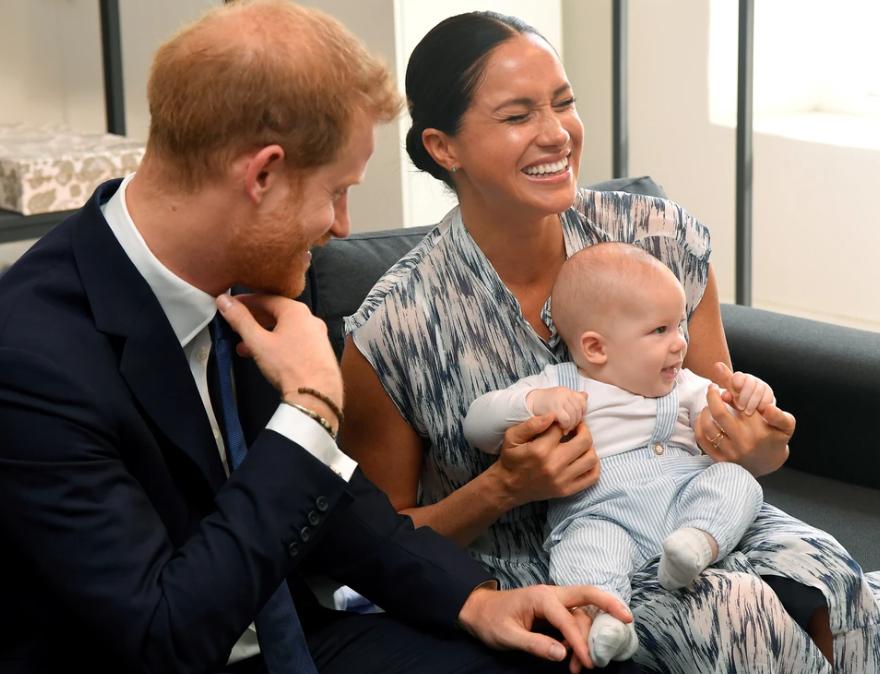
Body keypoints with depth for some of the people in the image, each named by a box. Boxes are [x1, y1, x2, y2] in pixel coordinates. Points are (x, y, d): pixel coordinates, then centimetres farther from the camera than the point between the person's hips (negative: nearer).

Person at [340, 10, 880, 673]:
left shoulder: (664, 240, -7)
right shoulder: (392, 329, -16)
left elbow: (723, 435, 8)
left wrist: (759, 449, -17)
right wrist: (503, 488, -21)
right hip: (519, 569, -3)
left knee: (823, 573, -28)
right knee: (732, 610, -30)